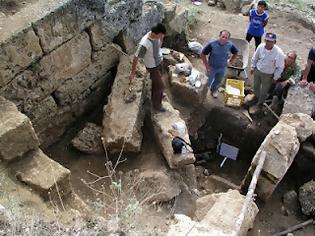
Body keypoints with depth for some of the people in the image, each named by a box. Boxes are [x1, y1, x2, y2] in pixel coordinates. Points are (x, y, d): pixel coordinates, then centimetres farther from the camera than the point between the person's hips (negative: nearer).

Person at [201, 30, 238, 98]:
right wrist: (206, 65, -16)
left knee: (218, 81, 27)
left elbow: (235, 52, 4)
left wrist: (231, 61, 0)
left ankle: (213, 90, 57)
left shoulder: (230, 45, -18)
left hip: (222, 68, 3)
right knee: (208, 82, 16)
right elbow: (203, 54, -19)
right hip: (212, 67, -3)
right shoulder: (212, 44, -28)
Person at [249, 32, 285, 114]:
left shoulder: (279, 53, -30)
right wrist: (253, 67, 9)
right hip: (257, 70, 4)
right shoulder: (261, 46, -19)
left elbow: (280, 67, -18)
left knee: (264, 91, 15)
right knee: (256, 86, 26)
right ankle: (256, 97, 57)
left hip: (268, 75, -4)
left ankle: (259, 105, 39)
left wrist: (275, 77, -11)